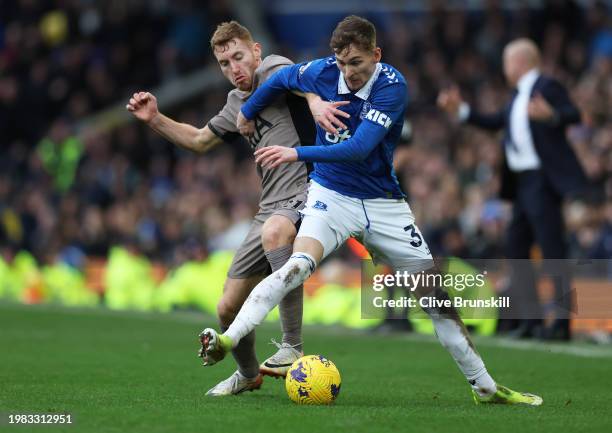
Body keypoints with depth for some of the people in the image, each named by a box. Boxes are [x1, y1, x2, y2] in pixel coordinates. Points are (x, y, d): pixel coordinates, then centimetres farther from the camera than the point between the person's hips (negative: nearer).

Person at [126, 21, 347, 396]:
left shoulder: (270, 69, -7)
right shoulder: (238, 104, 18)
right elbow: (200, 140, 35)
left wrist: (315, 102, -55)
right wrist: (155, 119, 22)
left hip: (309, 190, -8)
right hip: (272, 208, 8)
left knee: (274, 231, -43)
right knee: (229, 309, 8)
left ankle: (293, 349, -38)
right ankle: (248, 374, 39)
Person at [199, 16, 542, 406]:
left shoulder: (393, 86, -20)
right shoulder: (322, 72, -10)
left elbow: (359, 147, -30)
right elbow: (281, 77, 13)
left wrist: (299, 153, -35)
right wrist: (248, 111, 23)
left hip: (384, 204, 0)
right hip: (331, 194, 0)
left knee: (437, 295, 3)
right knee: (299, 265, -31)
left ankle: (485, 387, 15)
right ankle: (227, 341, -43)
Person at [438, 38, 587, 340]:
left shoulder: (546, 87, -10)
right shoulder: (518, 95, 18)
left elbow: (574, 115, -22)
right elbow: (495, 123, 27)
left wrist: (551, 115, -41)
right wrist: (460, 110, 26)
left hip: (542, 179, -10)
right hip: (523, 183, 10)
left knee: (553, 248, -10)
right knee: (516, 246, 12)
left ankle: (562, 323, -10)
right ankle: (531, 318, 16)